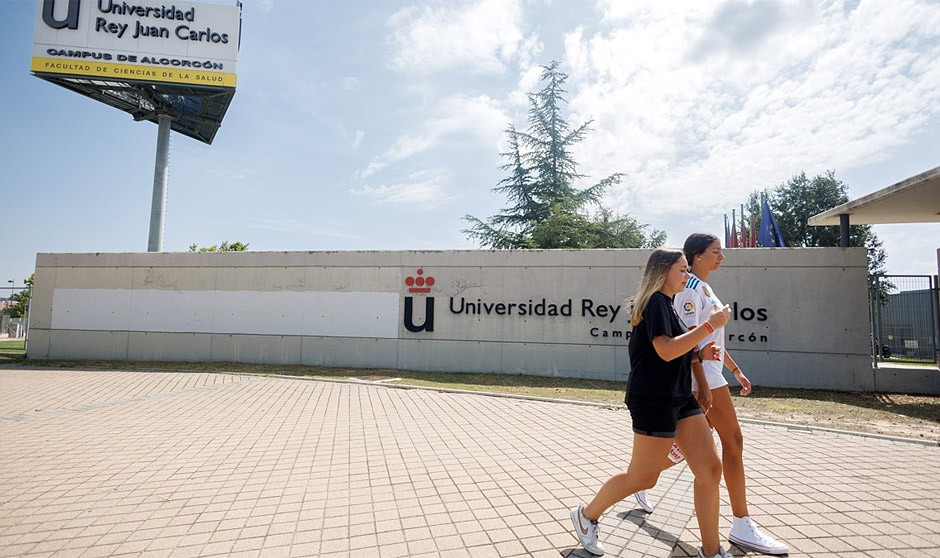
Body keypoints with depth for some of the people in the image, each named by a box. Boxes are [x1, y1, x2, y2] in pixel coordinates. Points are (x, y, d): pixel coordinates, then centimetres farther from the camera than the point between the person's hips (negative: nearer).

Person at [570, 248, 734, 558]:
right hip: (654, 399, -9)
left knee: (710, 469, 5)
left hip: (679, 398, 10)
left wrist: (699, 353, 7)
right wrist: (710, 325, -21)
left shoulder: (666, 304, 17)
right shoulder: (656, 301, -13)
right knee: (642, 477, 2)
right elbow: (665, 350, -26)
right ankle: (587, 515, 23)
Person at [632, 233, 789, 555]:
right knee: (733, 441, -4)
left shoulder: (704, 288, 19)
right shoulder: (691, 289, -12)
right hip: (703, 376, -10)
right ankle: (742, 527, 7)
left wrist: (735, 369, 23)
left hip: (710, 374, 10)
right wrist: (702, 384, -24)